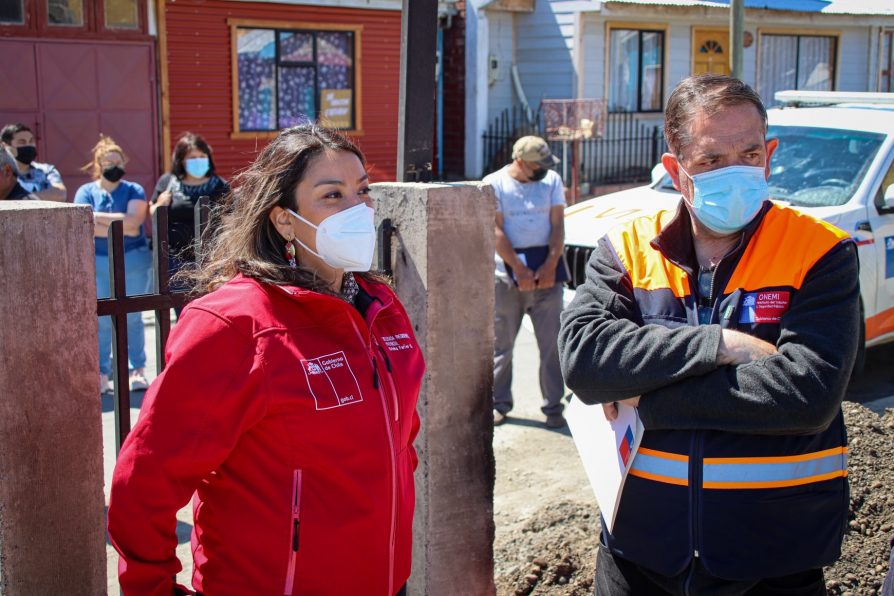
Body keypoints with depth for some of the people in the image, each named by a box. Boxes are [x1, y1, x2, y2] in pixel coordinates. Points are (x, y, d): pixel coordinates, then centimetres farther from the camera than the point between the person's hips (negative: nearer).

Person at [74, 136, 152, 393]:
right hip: (98, 264, 0)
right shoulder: (86, 192, 6)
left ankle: (138, 371, 11)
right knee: (102, 319, -1)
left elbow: (133, 221, -11)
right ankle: (101, 374, 7)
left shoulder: (134, 190, 6)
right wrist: (122, 228, -12)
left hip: (134, 262, 0)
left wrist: (100, 218, -9)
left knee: (132, 318, 3)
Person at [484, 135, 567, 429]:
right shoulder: (494, 183, 0)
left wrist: (551, 266, -8)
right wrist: (519, 270, -14)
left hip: (546, 269, 2)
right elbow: (496, 231, -7)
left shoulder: (551, 180, 9)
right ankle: (499, 402, 16)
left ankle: (553, 406, 8)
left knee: (552, 343, 0)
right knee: (501, 342, 4)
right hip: (507, 271, -2)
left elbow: (558, 225, 4)